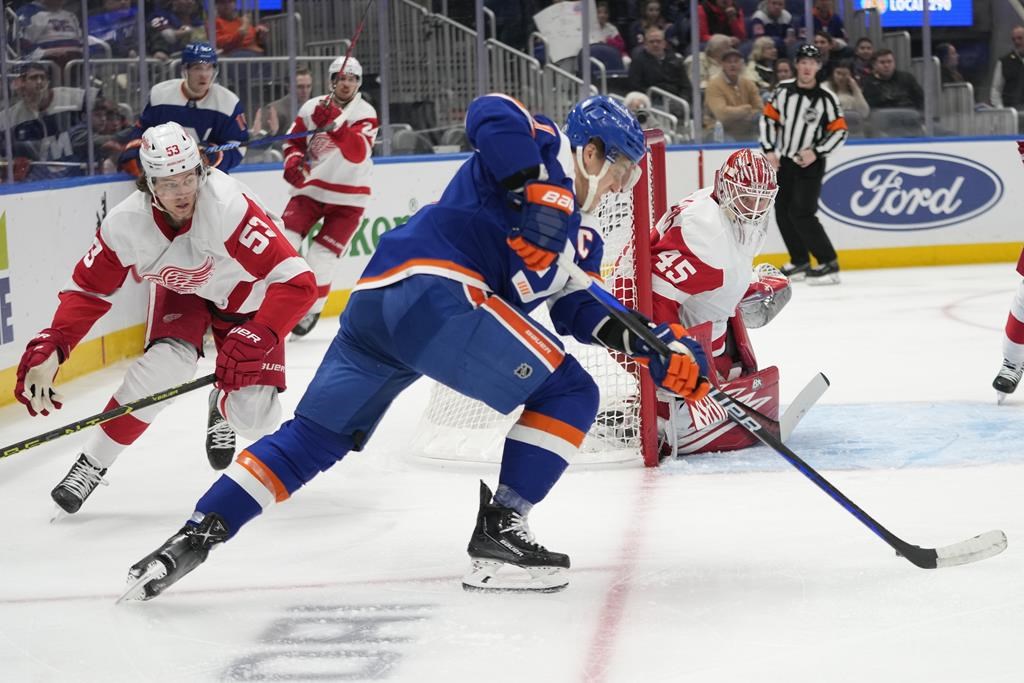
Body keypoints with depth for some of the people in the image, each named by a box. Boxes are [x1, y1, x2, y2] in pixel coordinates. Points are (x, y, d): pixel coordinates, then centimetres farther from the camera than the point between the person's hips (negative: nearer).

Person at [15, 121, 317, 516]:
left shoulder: (228, 206, -41)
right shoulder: (125, 224, -28)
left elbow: (297, 283, -43)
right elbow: (88, 291, -13)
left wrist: (254, 340, -55)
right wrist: (49, 348, -29)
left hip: (247, 294, -1)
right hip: (180, 289, 2)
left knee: (254, 417, -11)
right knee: (166, 363, -28)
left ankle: (224, 404, 29)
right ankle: (92, 463, -11)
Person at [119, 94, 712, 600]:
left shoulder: (580, 235, 29)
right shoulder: (548, 148, 4)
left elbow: (580, 311, 22)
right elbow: (491, 114, -14)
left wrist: (653, 346, 11)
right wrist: (537, 191, -21)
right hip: (432, 289, -10)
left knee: (313, 439, 14)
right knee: (568, 393, -4)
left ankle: (195, 536, 9)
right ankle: (500, 532, -5)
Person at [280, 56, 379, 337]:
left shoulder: (365, 114, -8)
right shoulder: (312, 108, 1)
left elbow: (358, 153, -25)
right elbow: (294, 140, 13)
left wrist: (336, 124, -41)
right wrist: (293, 161, -9)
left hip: (347, 198, -3)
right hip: (310, 189, 3)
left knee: (322, 256, -6)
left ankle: (310, 310, 12)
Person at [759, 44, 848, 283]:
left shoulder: (825, 99, -10)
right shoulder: (783, 90, -1)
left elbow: (839, 131, -6)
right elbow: (768, 118, 6)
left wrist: (816, 152, -16)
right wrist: (769, 151, -2)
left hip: (810, 164, -5)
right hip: (784, 161, 5)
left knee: (801, 213, -16)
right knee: (783, 212, 7)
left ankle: (829, 264, -10)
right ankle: (800, 263, 20)